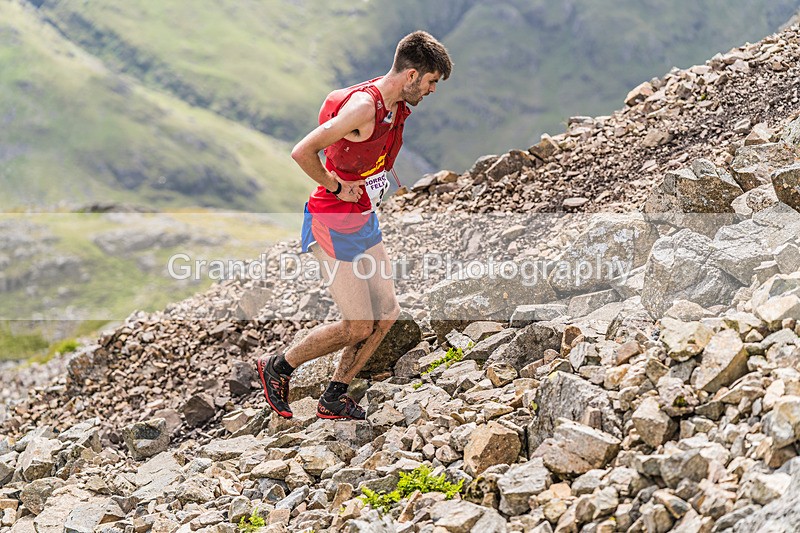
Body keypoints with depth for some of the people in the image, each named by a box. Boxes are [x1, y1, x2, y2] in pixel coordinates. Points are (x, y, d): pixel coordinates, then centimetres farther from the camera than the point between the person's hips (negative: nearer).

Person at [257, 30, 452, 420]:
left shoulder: (396, 104, 3)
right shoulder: (363, 107, -26)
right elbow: (302, 153, -30)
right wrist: (336, 187, -17)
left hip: (365, 220, 9)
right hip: (332, 224, -9)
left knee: (386, 313, 6)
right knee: (359, 326, -6)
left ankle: (334, 400, 19)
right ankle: (277, 369, 16)